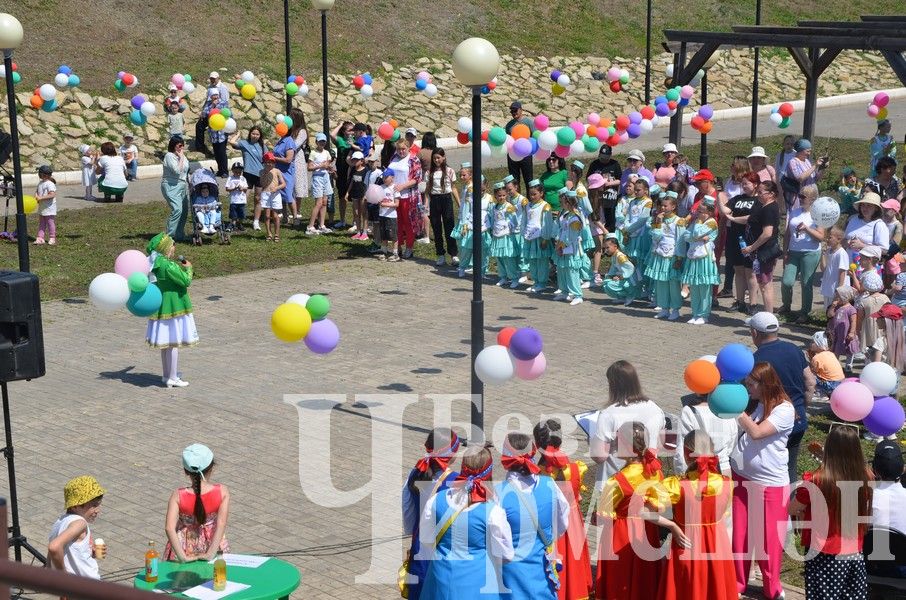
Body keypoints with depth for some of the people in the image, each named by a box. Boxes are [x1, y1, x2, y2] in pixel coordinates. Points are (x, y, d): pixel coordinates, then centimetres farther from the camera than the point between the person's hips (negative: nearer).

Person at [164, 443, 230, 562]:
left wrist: (182, 557, -20)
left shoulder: (178, 495, -16)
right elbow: (221, 524, -20)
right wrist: (210, 554, -19)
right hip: (212, 542, 0)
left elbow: (169, 528, -23)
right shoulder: (222, 491, -14)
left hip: (186, 547, 0)